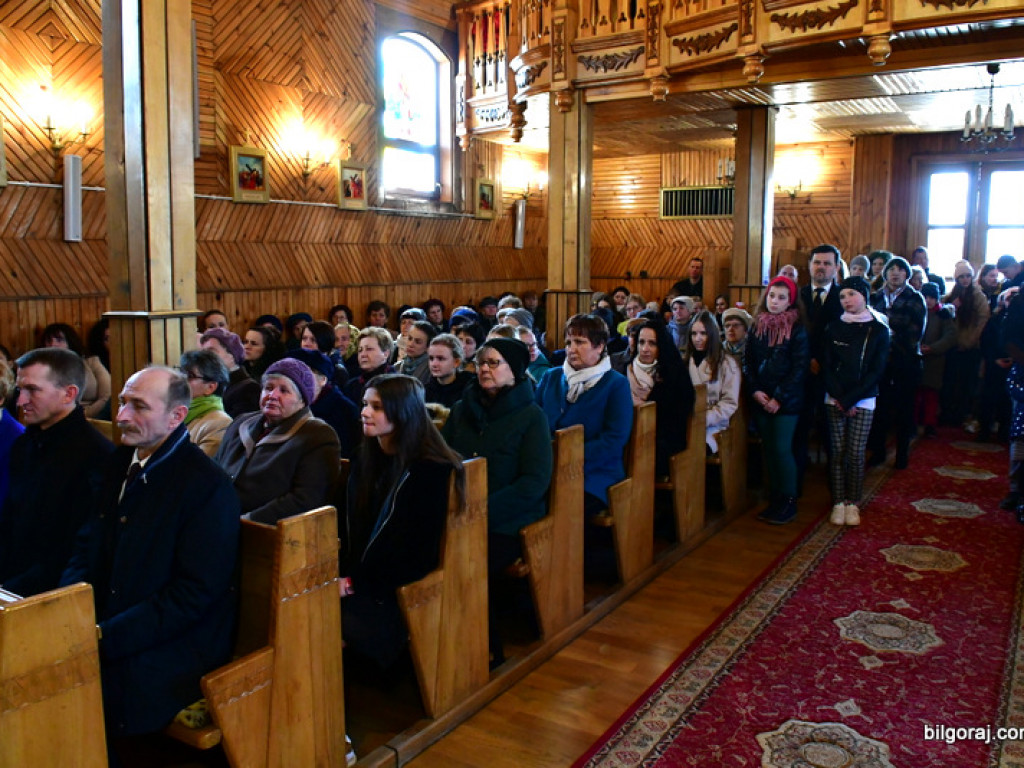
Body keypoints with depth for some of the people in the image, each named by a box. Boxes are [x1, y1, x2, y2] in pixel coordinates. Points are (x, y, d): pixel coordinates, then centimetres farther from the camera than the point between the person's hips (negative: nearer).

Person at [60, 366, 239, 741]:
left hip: (169, 654, -7)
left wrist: (105, 637, -20)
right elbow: (88, 546, 14)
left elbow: (194, 593, -18)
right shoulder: (120, 463, 10)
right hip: (100, 630, 7)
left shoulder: (208, 487, -15)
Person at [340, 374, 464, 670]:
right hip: (361, 572, 6)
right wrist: (343, 572, -8)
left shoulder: (431, 468, -12)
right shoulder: (364, 457, 10)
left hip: (398, 584, -6)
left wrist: (356, 581, -14)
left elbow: (414, 542, -13)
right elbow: (350, 523, 9)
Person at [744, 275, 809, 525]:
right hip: (761, 400, 4)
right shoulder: (757, 327, 8)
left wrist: (779, 398, -15)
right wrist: (755, 391, -6)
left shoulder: (797, 330, -6)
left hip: (786, 401, -4)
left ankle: (788, 502, 7)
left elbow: (799, 368, -10)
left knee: (782, 449, -5)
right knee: (769, 449, 8)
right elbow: (748, 362, 7)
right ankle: (774, 499, 18)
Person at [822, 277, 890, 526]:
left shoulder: (878, 330, 1)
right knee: (837, 451, 1)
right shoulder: (834, 328, 5)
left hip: (863, 401, -1)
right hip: (835, 400, 1)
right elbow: (827, 366, 2)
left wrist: (849, 399, -11)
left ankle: (853, 503, 9)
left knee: (856, 453, -3)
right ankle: (838, 503, 8)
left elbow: (876, 371, -4)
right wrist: (839, 398, -10)